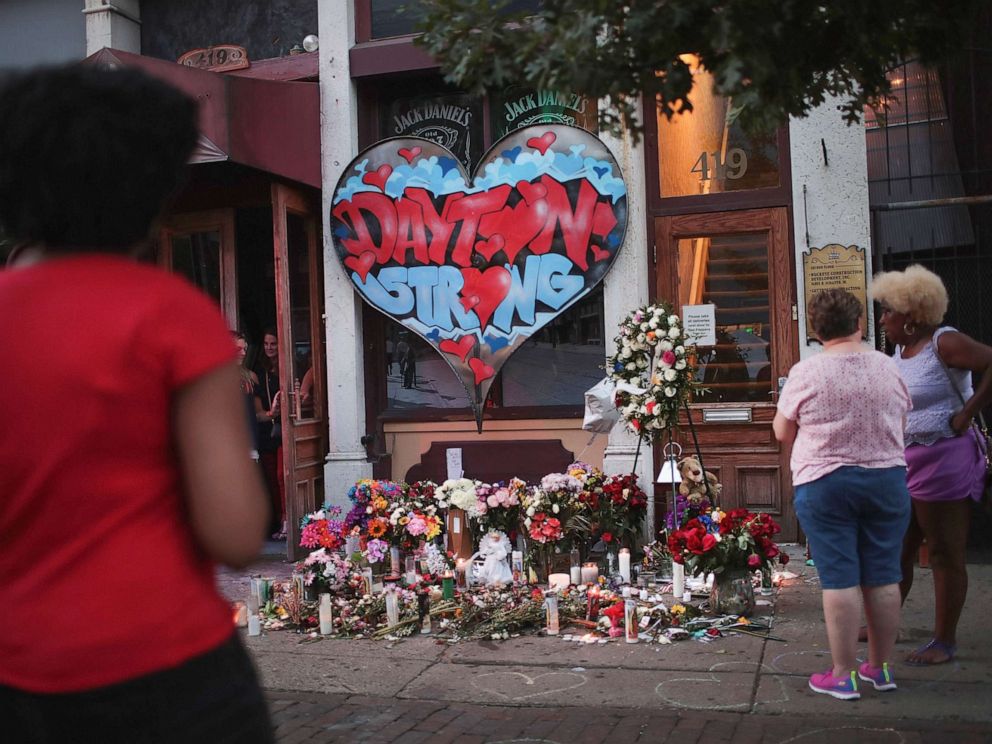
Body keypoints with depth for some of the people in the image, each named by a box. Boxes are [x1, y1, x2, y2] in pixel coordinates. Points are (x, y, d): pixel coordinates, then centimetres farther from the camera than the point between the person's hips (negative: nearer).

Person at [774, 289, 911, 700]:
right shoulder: (888, 368, 2)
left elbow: (782, 431, 0)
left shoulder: (806, 373, -9)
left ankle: (843, 675, 6)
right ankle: (881, 667, 21)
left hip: (824, 484, -3)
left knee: (840, 578, 0)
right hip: (887, 479, 4)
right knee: (883, 577, 10)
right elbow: (900, 426, 14)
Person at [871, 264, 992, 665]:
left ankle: (945, 641, 10)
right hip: (901, 464, 9)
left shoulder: (944, 343, -13)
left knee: (945, 554, 1)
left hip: (941, 462, -9)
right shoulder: (900, 350, 12)